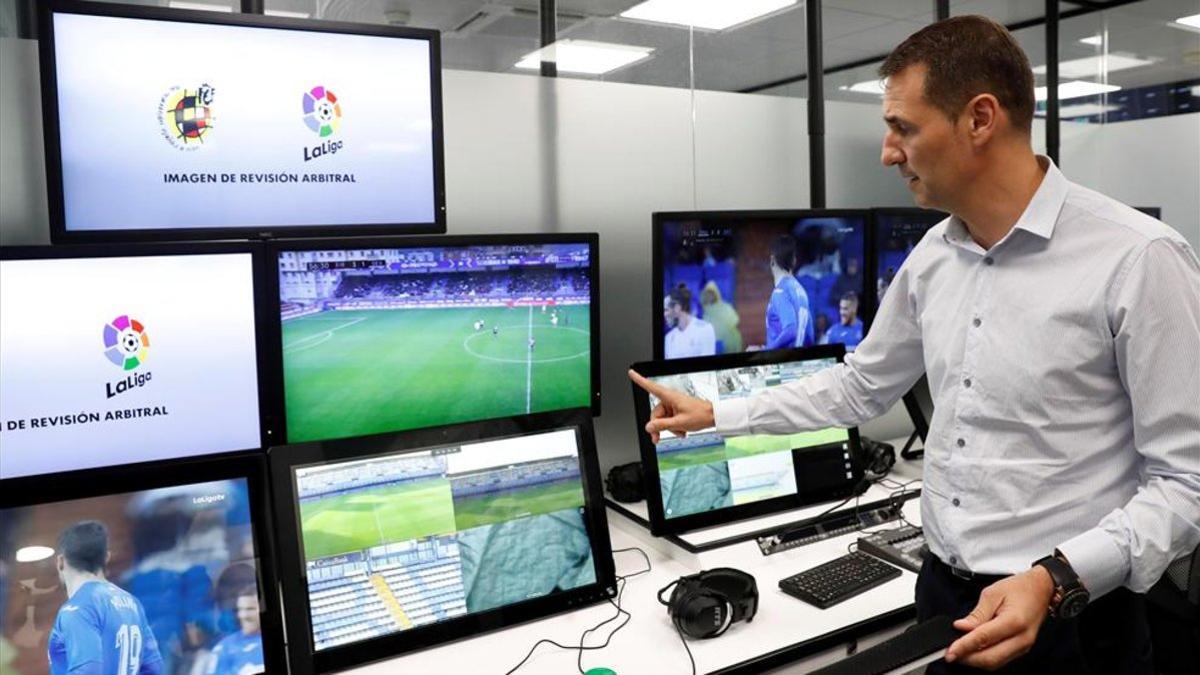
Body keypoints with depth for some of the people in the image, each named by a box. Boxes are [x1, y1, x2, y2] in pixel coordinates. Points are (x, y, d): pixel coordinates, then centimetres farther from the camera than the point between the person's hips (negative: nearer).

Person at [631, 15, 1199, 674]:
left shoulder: (1139, 259, -18)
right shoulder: (932, 255, 2)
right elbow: (861, 385, 12)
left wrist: (1057, 581, -27)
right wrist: (716, 415, 11)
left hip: (1066, 621, -6)